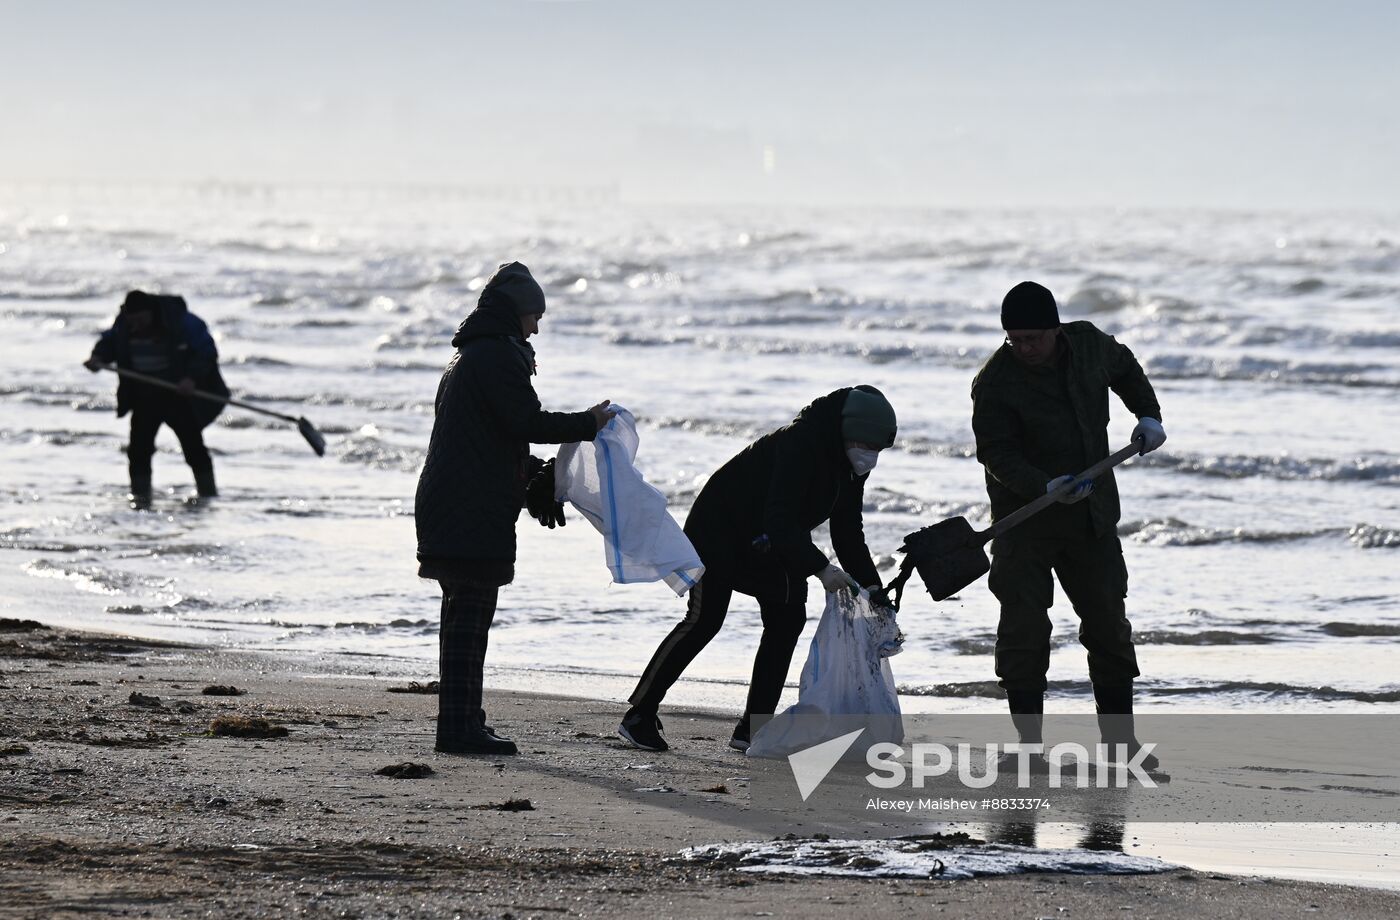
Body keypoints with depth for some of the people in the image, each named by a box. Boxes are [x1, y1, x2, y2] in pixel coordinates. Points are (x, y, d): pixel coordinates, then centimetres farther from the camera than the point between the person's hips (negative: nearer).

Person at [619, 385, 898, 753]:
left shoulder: (850, 465, -4)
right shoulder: (799, 444, -33)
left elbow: (849, 535, 3)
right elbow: (780, 521, -39)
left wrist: (874, 591, -6)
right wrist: (819, 568, -47)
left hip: (764, 543, 9)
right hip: (719, 527, -9)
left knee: (788, 616, -4)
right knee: (704, 620, -13)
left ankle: (752, 729, -1)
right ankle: (639, 715, -5)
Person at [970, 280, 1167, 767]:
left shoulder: (1090, 344, -3)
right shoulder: (995, 382, -16)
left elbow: (1124, 367, 21)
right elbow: (997, 453, -19)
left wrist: (1148, 414, 10)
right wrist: (1045, 487, -33)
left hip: (1092, 517, 4)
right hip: (1025, 518, -4)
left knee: (1108, 625, 7)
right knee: (1024, 628, -7)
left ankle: (1119, 737, 15)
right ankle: (1029, 741, 0)